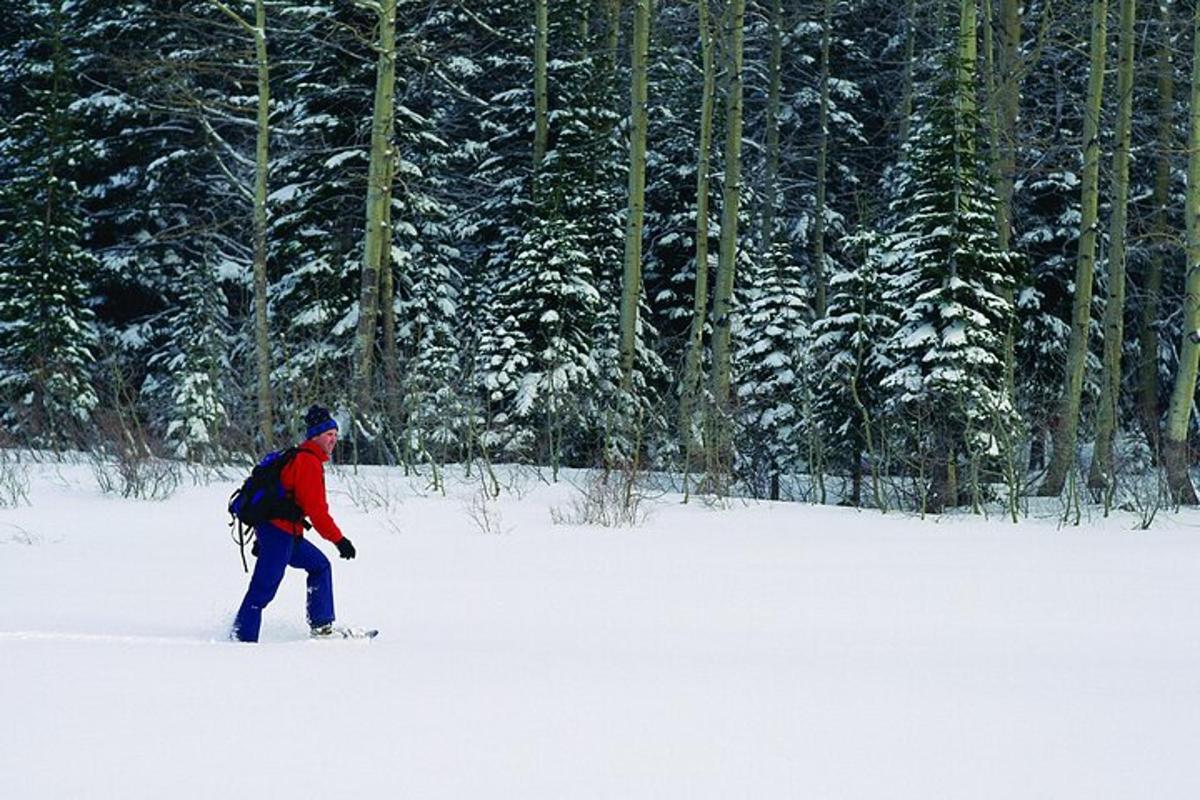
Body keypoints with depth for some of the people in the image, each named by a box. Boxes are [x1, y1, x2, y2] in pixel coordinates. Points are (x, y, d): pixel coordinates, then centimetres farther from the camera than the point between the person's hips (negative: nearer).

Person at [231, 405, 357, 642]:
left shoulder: (298, 458, 20)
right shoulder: (309, 462, -12)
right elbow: (316, 509, -19)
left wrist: (262, 536, 27)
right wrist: (338, 539, -16)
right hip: (279, 531, -10)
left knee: (320, 566, 18)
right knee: (264, 589, -11)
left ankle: (321, 627, 18)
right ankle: (243, 638, -12)